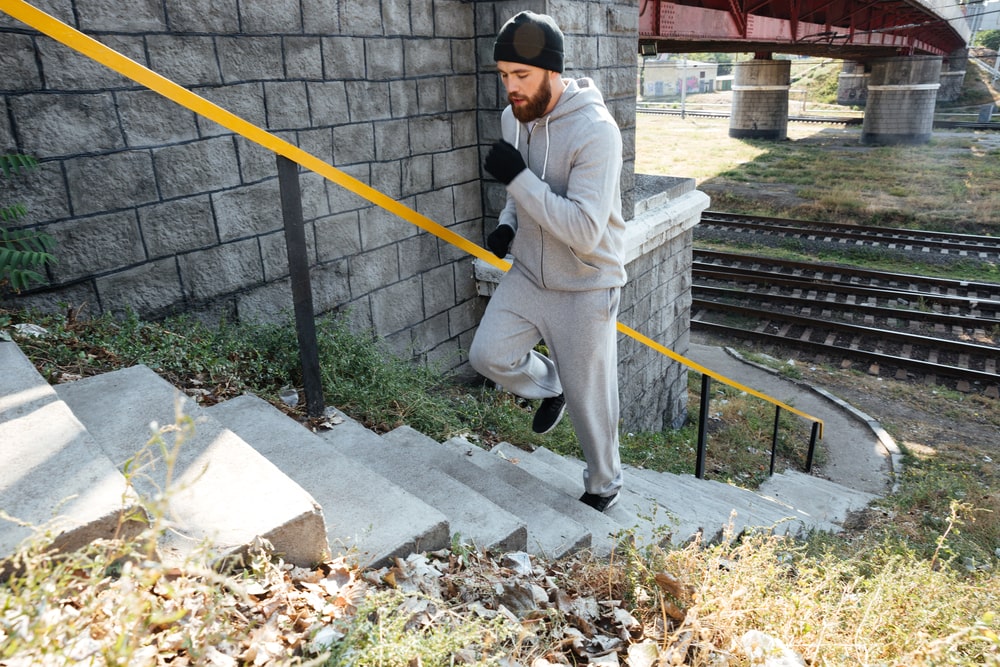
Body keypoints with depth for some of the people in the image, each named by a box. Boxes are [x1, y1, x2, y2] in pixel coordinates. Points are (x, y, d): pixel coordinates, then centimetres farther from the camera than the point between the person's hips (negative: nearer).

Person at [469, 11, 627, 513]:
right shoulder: (513, 117, -1)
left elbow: (584, 232, -31)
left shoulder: (596, 131, -24)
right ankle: (549, 387, 33)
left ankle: (603, 486, 33)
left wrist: (518, 177, -29)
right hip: (528, 273, 6)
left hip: (584, 288, -6)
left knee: (588, 397, 6)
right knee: (488, 355, 2)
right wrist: (509, 223, -2)